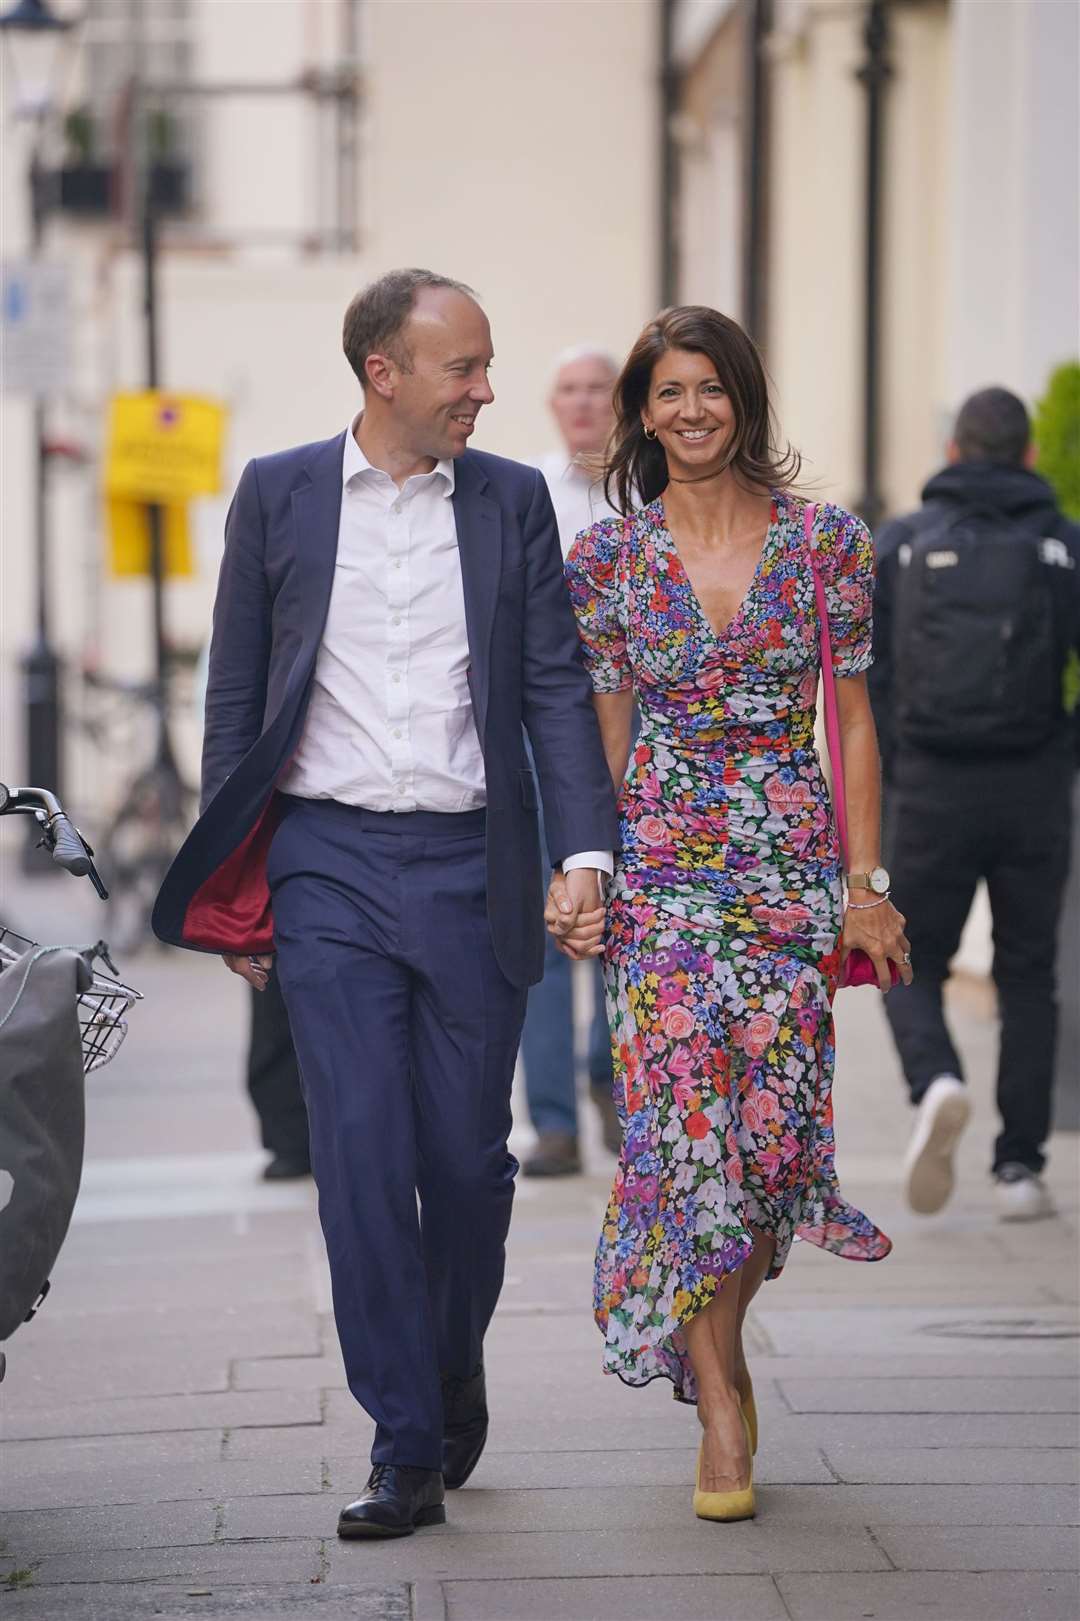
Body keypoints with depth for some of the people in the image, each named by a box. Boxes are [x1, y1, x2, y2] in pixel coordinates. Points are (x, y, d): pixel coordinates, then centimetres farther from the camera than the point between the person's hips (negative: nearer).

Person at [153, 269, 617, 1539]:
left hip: (471, 865, 1)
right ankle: (406, 1448, -2)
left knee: (467, 1154, 5)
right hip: (328, 863, -1)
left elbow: (557, 687, 4)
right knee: (362, 1153, -7)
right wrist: (230, 887, 5)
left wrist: (585, 848, -9)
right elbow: (236, 695, 8)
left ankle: (455, 1370, 31)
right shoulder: (280, 493, 4)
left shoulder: (512, 499, 7)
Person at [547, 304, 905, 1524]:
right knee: (682, 1135, -6)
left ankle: (713, 1340, 27)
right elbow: (602, 734, 7)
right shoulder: (609, 557, 3)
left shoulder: (825, 542, 3)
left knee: (774, 1133, 1)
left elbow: (852, 721, 5)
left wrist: (868, 885, 1)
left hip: (794, 874, 1)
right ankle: (721, 1407, 2)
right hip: (660, 875, 0)